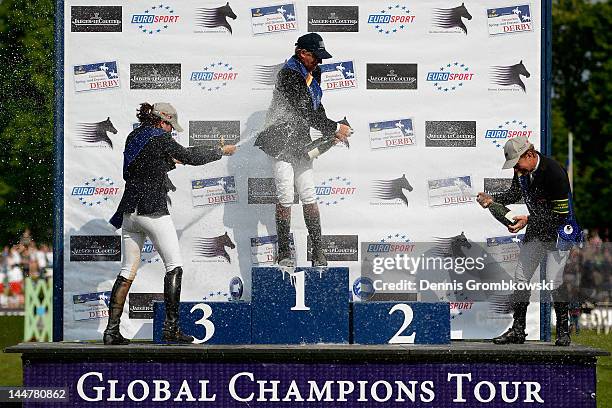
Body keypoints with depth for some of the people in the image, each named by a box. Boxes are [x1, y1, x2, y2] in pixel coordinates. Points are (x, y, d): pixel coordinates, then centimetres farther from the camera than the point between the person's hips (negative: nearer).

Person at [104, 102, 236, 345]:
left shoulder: (133, 137, 14)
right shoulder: (160, 138, -6)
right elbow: (192, 157, 1)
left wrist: (171, 162, 29)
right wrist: (221, 151, 15)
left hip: (129, 212, 7)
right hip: (153, 211, -7)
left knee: (127, 272, 9)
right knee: (174, 267, 1)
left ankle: (112, 330, 1)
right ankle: (171, 327, -6)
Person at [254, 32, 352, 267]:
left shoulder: (312, 74, 10)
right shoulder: (289, 75, -18)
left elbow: (316, 108, 18)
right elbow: (306, 112, -22)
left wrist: (331, 133, 2)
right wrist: (335, 128, -16)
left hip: (301, 142, 7)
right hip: (281, 141, -7)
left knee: (309, 197, 3)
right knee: (285, 199, -7)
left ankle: (318, 251, 4)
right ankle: (284, 253, 1)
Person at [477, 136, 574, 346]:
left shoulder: (554, 172, -29)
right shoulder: (522, 170, -5)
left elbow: (561, 214, -27)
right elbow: (514, 194, 14)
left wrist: (528, 220, -30)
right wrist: (492, 199, -5)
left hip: (560, 230, -7)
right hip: (536, 230, 8)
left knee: (554, 279, -17)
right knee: (521, 277, 4)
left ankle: (563, 331, -4)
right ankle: (518, 330, 11)